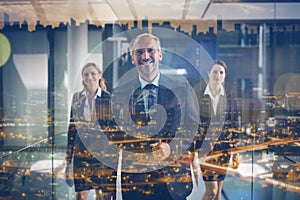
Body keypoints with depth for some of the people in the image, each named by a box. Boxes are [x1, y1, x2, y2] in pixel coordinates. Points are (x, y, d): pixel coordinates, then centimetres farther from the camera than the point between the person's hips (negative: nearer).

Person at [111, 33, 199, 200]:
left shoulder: (181, 88, 1)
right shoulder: (120, 90, 3)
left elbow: (193, 127, -1)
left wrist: (171, 148, -16)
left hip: (171, 177, 0)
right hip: (133, 177, 1)